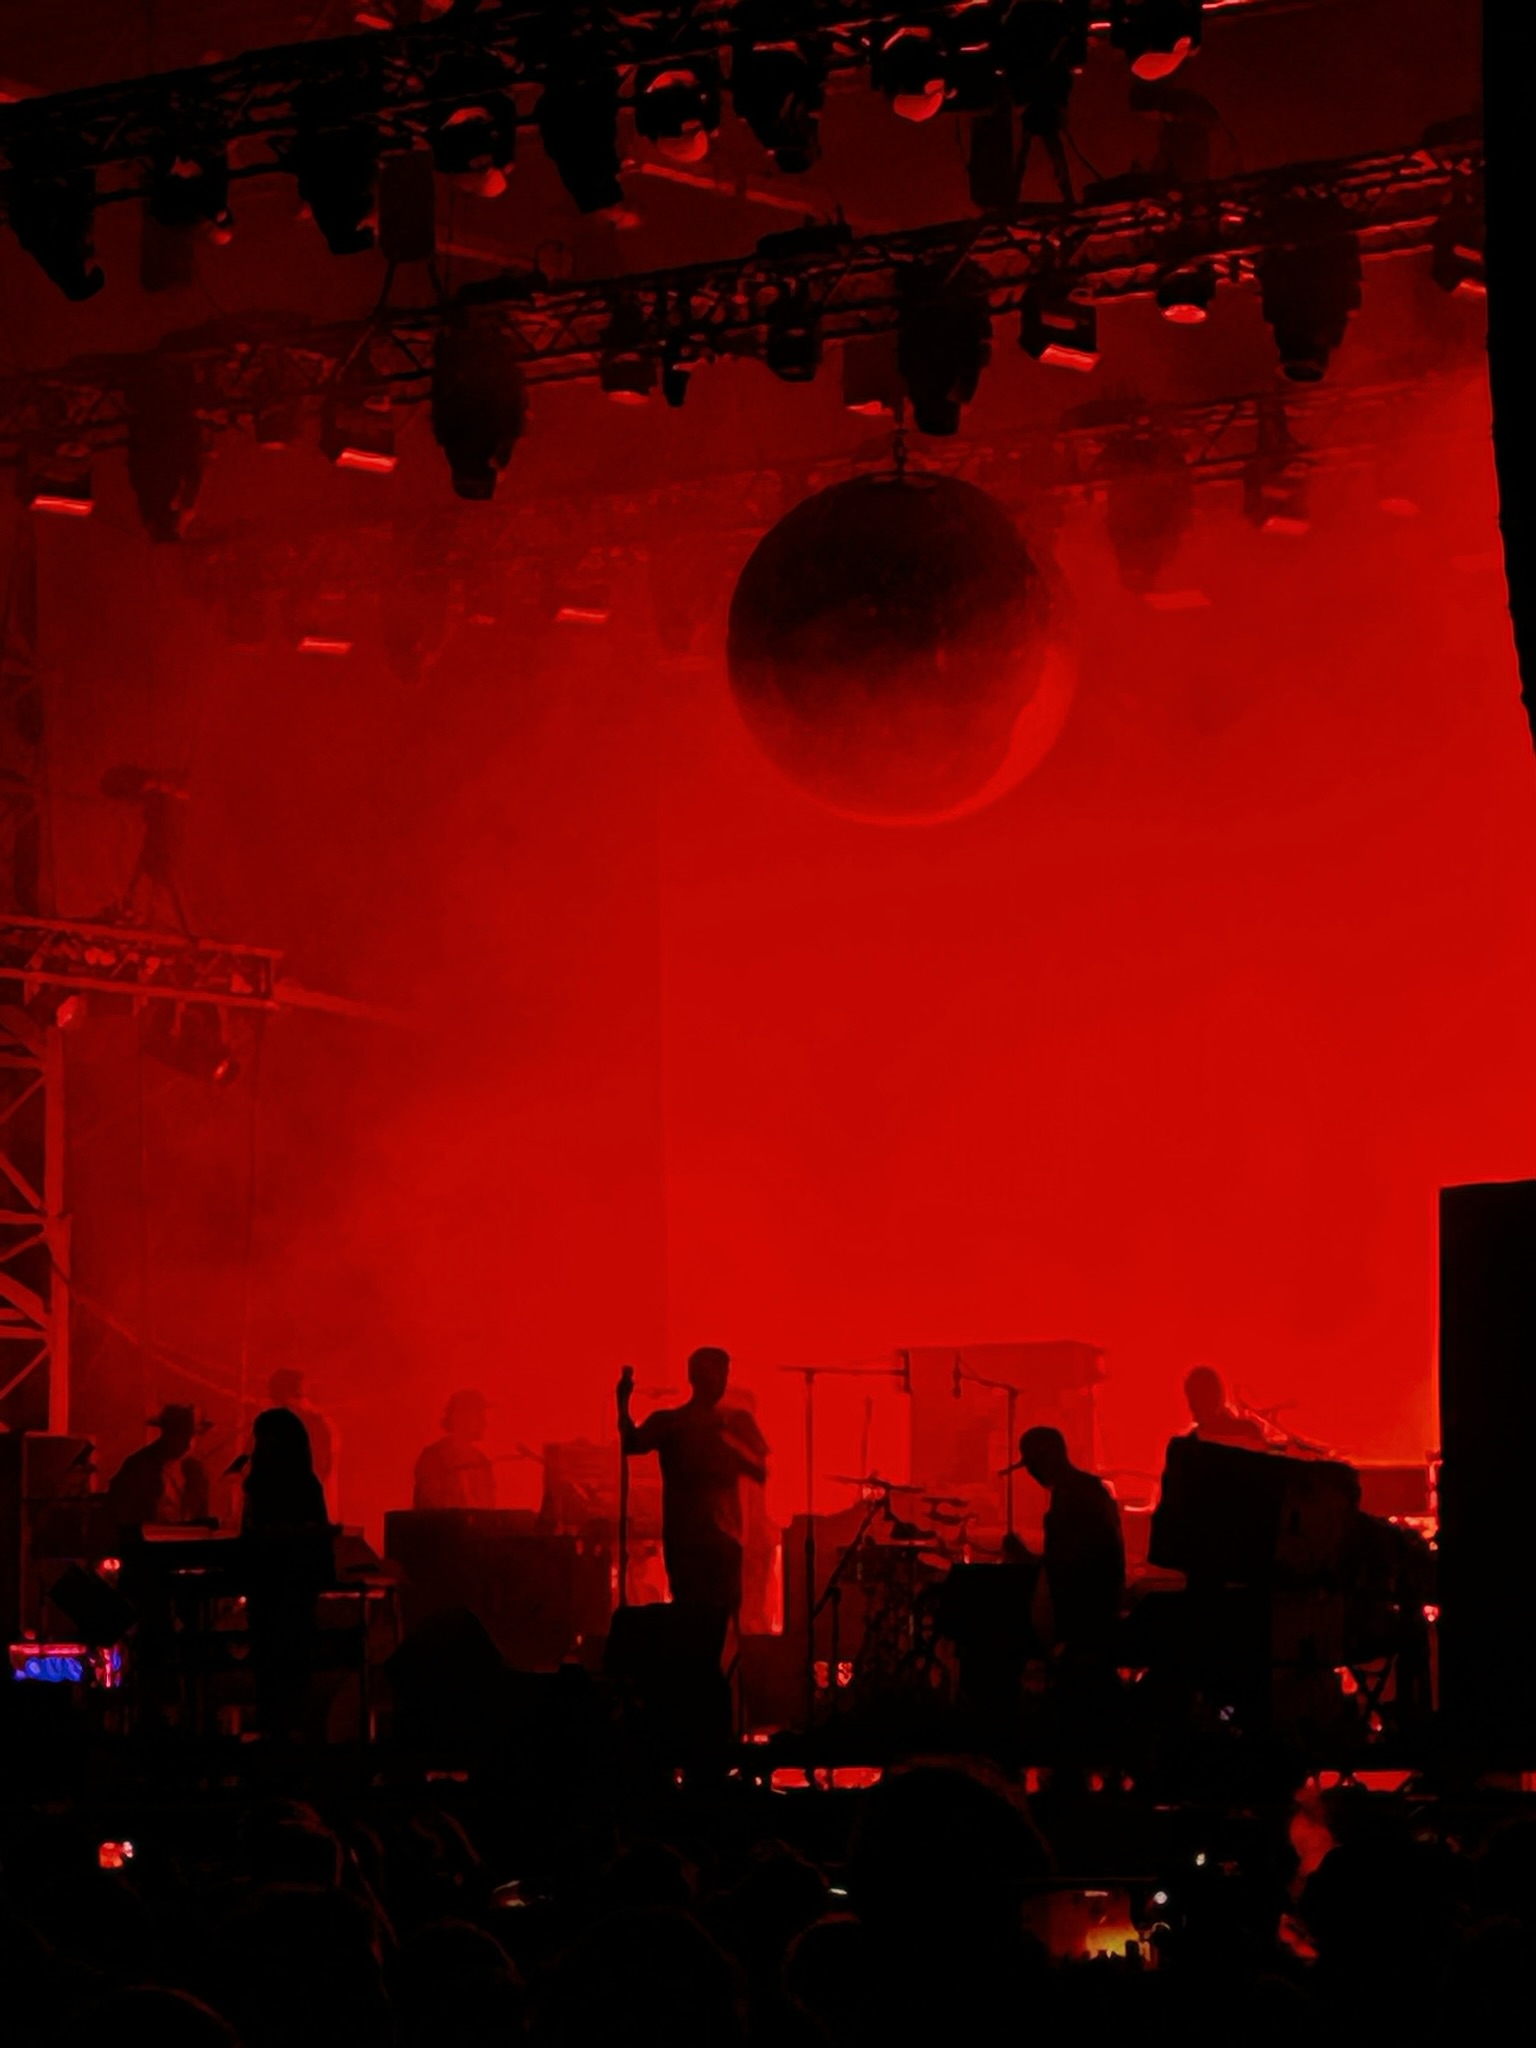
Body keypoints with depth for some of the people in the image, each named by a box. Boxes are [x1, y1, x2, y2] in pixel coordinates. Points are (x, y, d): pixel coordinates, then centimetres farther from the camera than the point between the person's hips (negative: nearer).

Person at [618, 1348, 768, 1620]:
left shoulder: (737, 1422, 11)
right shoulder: (668, 1422, 7)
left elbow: (760, 1472, 1)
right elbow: (631, 1444, -9)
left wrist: (724, 1436, -11)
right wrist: (623, 1402, -23)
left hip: (724, 1537, 1)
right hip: (683, 1538, -1)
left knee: (722, 1617, -4)